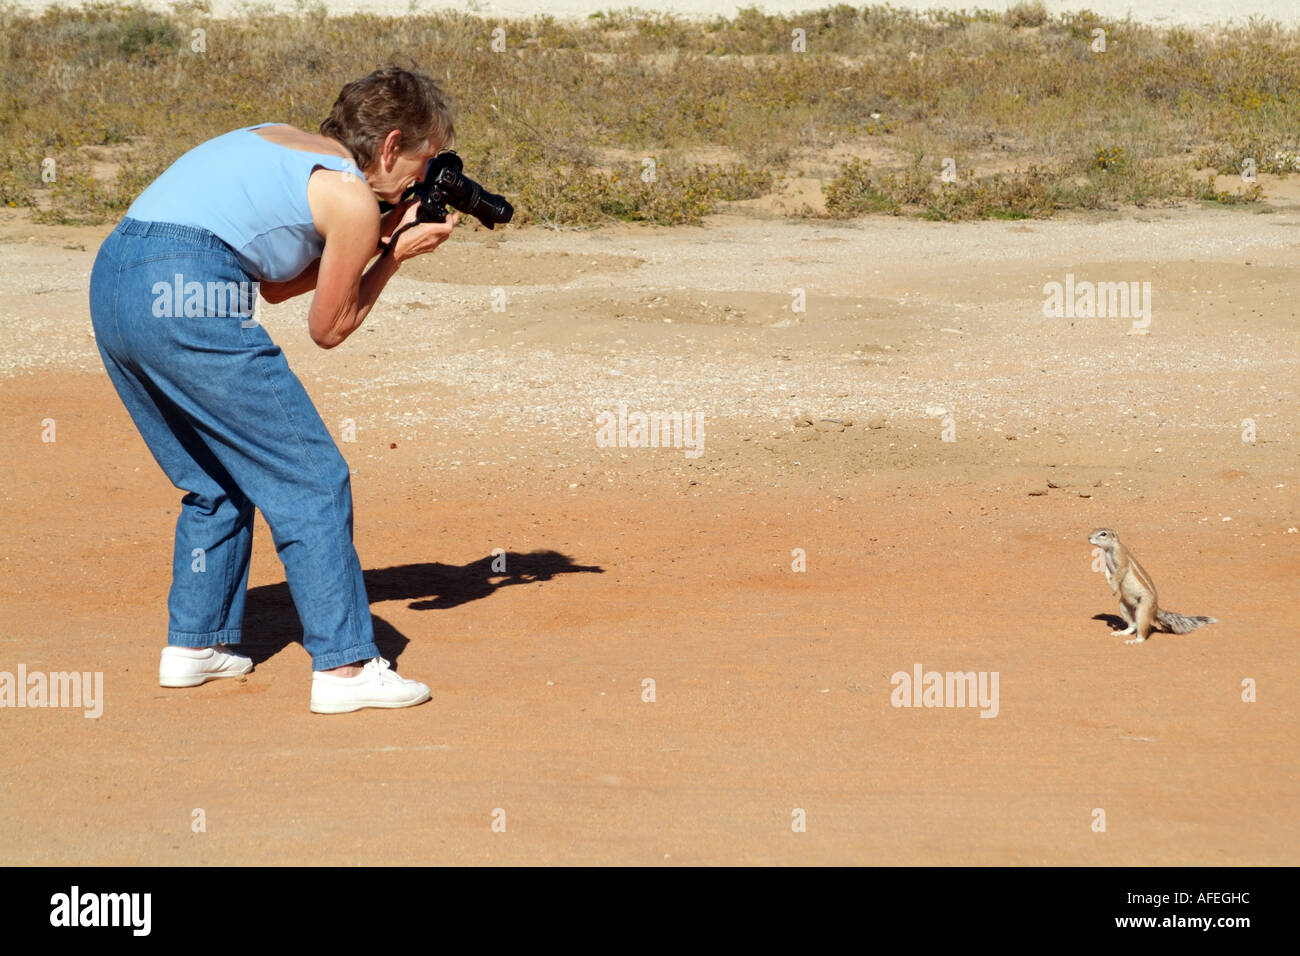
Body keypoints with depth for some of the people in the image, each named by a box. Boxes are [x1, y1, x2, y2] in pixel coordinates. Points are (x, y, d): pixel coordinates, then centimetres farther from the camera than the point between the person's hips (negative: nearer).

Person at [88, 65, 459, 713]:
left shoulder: (283, 146, 24)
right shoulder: (353, 198, 0)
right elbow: (328, 328, 8)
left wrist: (377, 239, 25)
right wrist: (396, 254, 18)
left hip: (110, 279, 9)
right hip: (185, 295, -9)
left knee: (215, 482, 25)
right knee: (312, 480, 0)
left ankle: (193, 643, 28)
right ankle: (344, 666, -1)